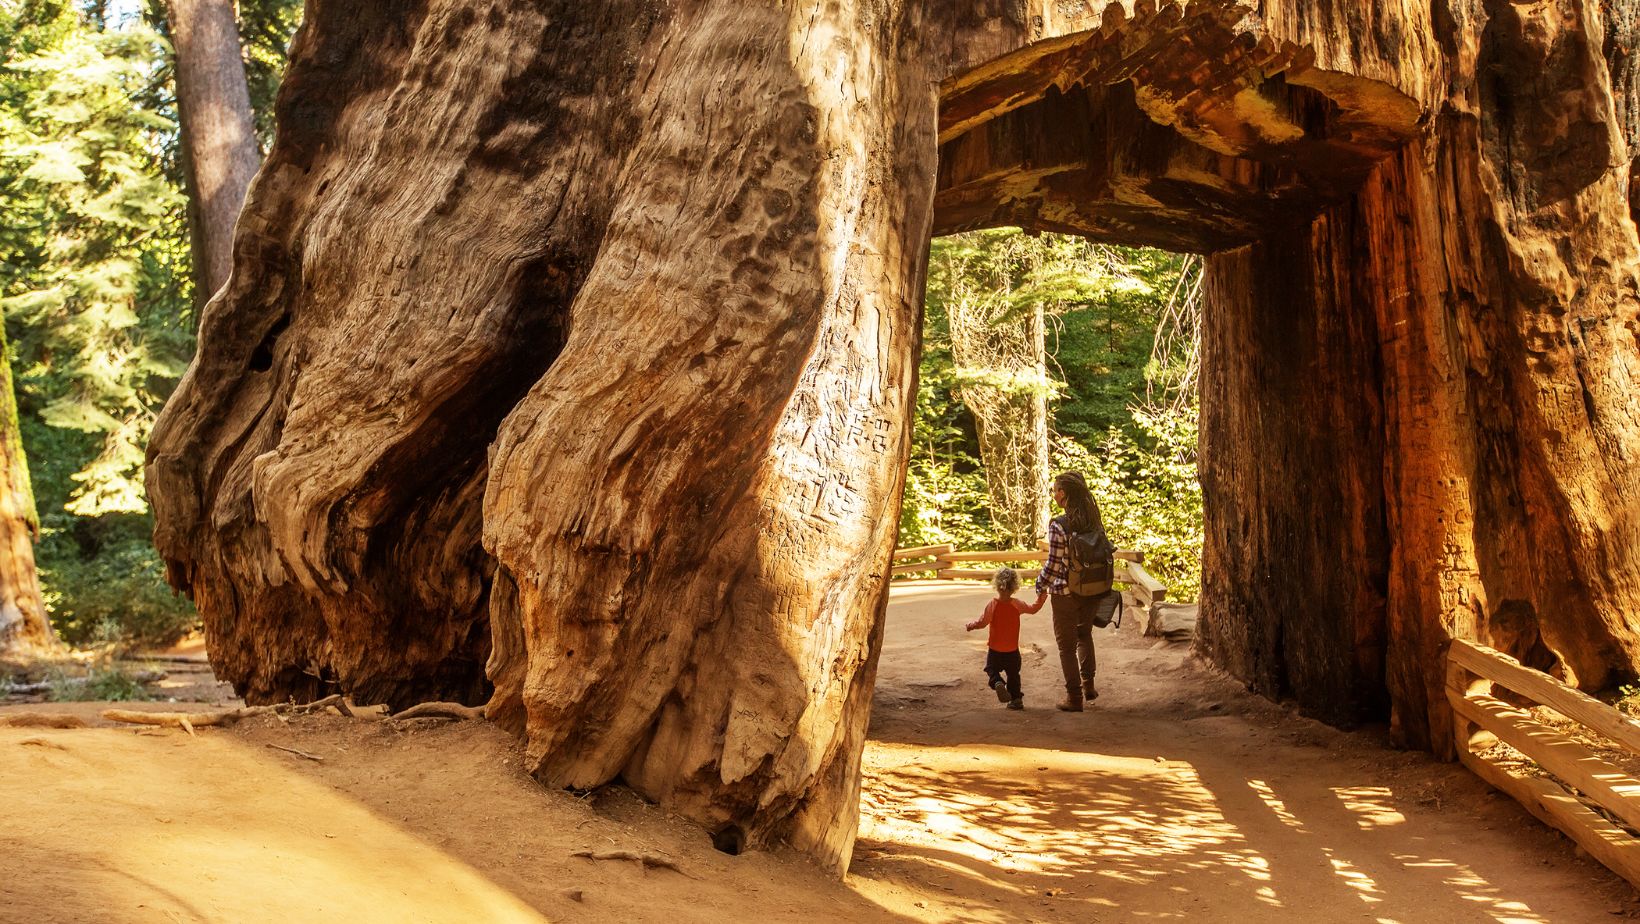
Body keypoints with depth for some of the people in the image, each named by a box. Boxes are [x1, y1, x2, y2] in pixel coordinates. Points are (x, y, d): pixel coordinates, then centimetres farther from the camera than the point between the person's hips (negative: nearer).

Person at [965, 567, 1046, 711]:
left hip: (995, 650, -2)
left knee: (992, 670, 11)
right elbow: (1033, 608, 4)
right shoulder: (1016, 604, -8)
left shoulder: (992, 604, -14)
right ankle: (1016, 698, 14)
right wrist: (1041, 598, 20)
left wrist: (971, 625, 6)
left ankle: (997, 683, -19)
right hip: (1012, 650, 2)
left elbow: (982, 622, -10)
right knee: (1013, 674, 15)